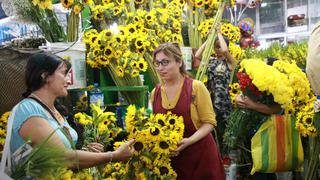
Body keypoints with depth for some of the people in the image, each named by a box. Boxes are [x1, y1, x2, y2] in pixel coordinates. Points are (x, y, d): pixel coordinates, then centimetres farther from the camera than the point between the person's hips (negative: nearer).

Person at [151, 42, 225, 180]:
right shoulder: (155, 93, 3)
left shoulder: (196, 87, -11)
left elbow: (209, 122, -10)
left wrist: (189, 140, -23)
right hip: (170, 157, 4)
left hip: (200, 156, -3)